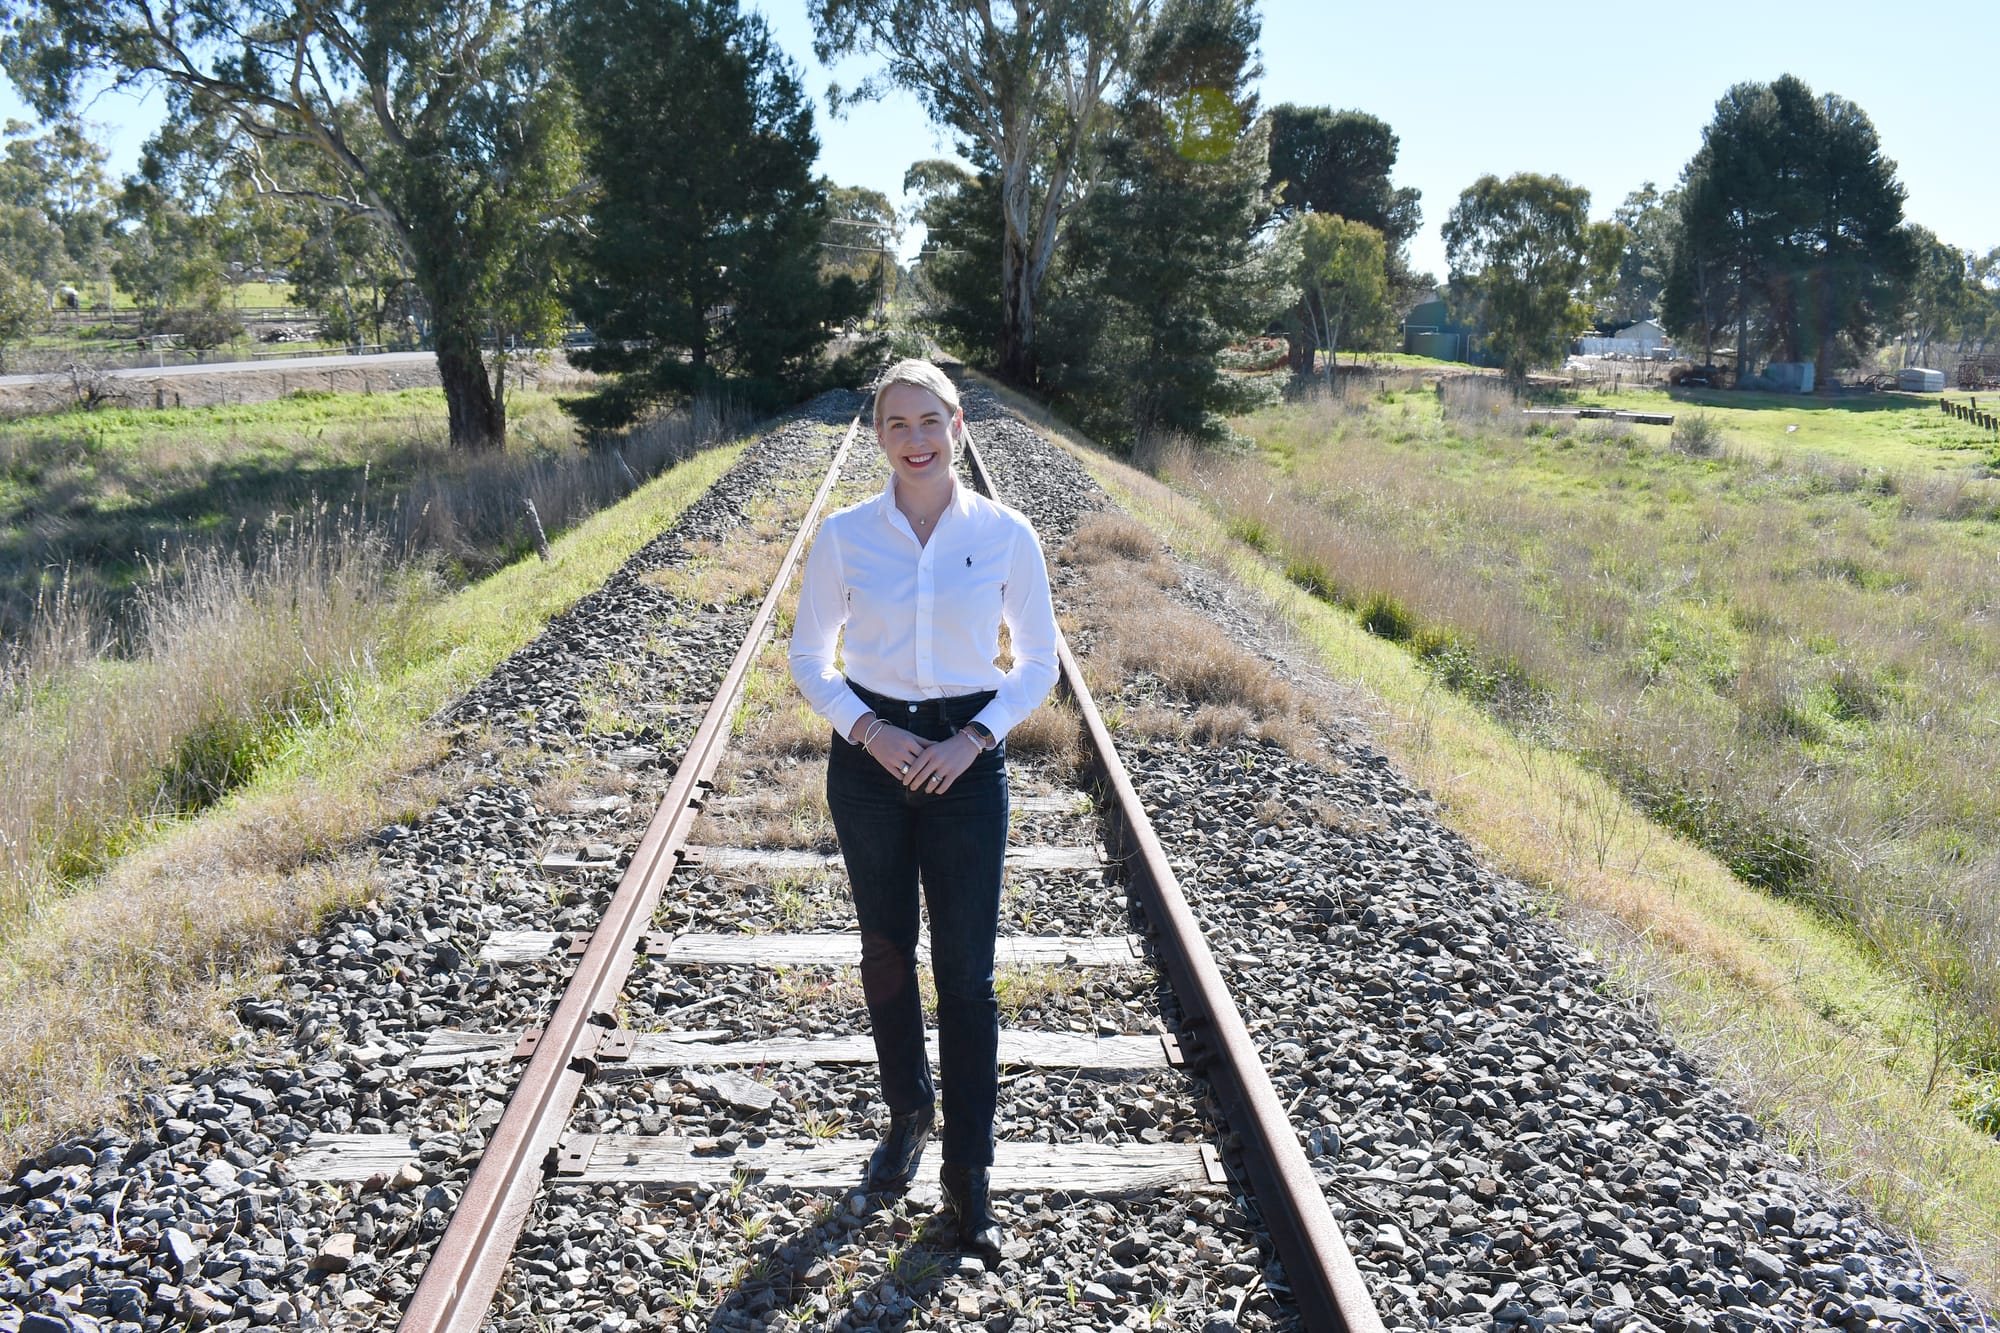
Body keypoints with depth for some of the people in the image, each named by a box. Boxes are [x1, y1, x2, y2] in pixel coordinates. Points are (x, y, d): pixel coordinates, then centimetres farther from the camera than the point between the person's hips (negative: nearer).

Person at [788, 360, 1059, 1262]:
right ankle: (908, 1114, 38)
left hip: (967, 764, -1)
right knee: (887, 953, 14)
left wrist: (975, 739, -11)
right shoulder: (843, 535, -2)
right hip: (870, 757, 2)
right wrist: (869, 731, -11)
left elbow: (1039, 661, 3)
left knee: (966, 975, 1)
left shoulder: (1007, 535, -4)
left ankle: (968, 1179, 15)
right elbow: (808, 657, 5)